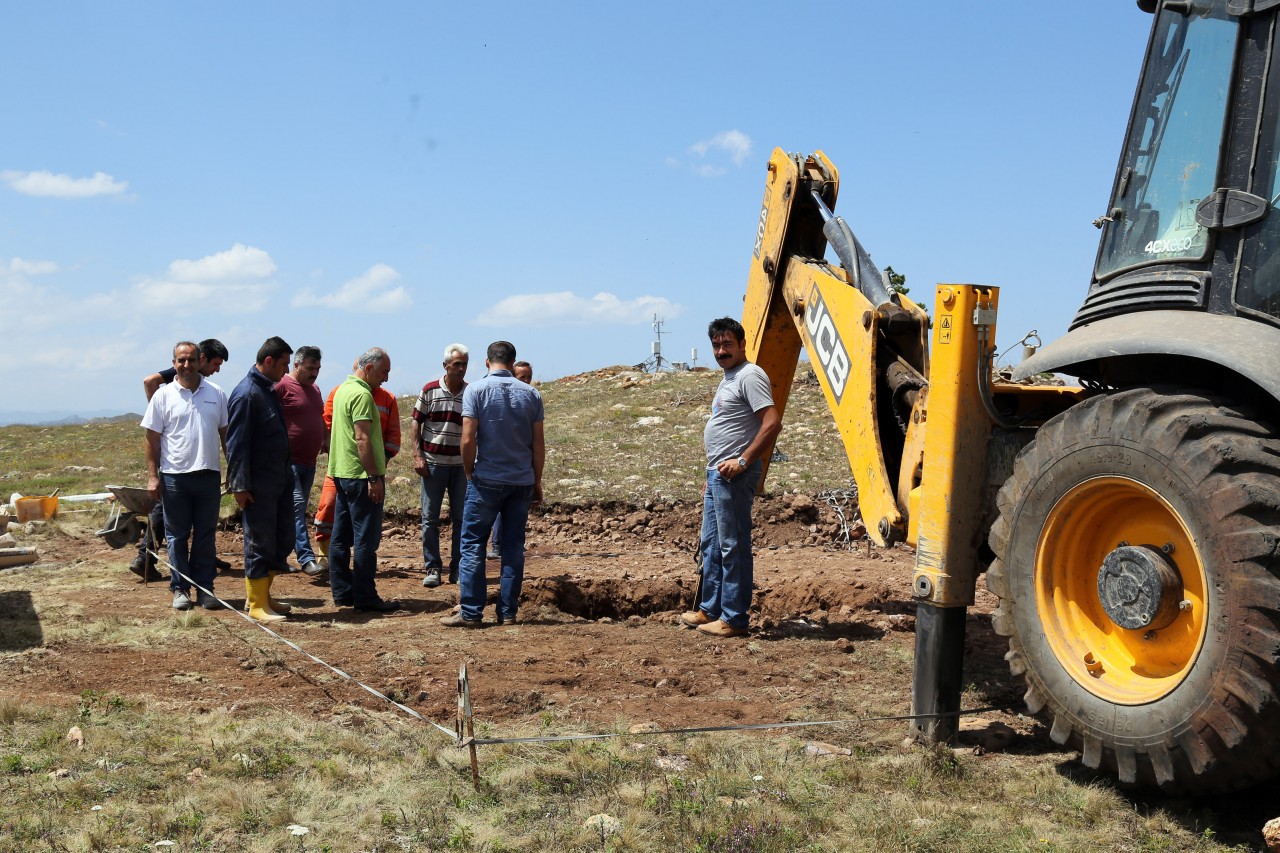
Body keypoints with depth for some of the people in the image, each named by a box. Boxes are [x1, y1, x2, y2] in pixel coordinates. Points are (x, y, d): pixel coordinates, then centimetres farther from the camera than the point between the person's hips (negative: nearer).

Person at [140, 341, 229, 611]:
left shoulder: (216, 394, 6)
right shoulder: (163, 396, 0)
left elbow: (225, 434, 11)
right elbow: (152, 439, 1)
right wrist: (152, 476, -4)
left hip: (209, 474, 2)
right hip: (174, 475, -2)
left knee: (206, 535, 8)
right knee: (177, 536, 6)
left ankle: (205, 587, 15)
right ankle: (180, 589, 14)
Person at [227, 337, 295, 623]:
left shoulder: (269, 390, 13)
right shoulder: (246, 394, -16)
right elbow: (236, 444, -19)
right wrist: (240, 486, -20)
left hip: (280, 479, 9)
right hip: (259, 485, -9)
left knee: (284, 539, 13)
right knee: (260, 543, -1)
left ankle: (263, 594, 25)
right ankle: (257, 604, 9)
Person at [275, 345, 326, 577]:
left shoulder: (314, 390, 18)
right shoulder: (282, 386, -9)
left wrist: (327, 443, 18)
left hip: (309, 461, 9)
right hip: (289, 460, -9)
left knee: (298, 509, 11)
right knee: (296, 505, -15)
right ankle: (306, 557, -20)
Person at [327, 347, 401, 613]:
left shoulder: (343, 389, 15)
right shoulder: (362, 394, -15)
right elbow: (362, 438, -21)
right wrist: (374, 477, -20)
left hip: (341, 472, 10)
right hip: (360, 475, -10)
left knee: (341, 536, 12)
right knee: (366, 539, -5)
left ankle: (341, 592, 18)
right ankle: (365, 598, -3)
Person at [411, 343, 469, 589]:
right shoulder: (429, 391, -1)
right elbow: (416, 423, 3)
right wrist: (417, 456, -5)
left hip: (461, 464, 1)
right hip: (433, 462, -1)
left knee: (461, 517, 5)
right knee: (430, 518, 2)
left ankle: (458, 568, 15)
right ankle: (432, 568, 9)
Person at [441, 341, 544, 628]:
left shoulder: (476, 390, -6)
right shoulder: (531, 394, 5)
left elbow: (468, 440, -12)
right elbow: (538, 444, 4)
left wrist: (470, 474, 2)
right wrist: (537, 481, 13)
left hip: (487, 479, -3)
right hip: (522, 481, 4)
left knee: (472, 545, 3)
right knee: (514, 548, 8)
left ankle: (470, 613, 1)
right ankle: (508, 612, 10)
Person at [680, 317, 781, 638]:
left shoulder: (750, 376, -12)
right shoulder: (729, 379, 20)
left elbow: (772, 423, -23)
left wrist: (743, 461, -23)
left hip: (733, 475, -11)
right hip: (718, 473, 11)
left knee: (733, 546, -6)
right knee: (711, 545, 17)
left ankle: (733, 619, -1)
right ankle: (710, 610, 26)